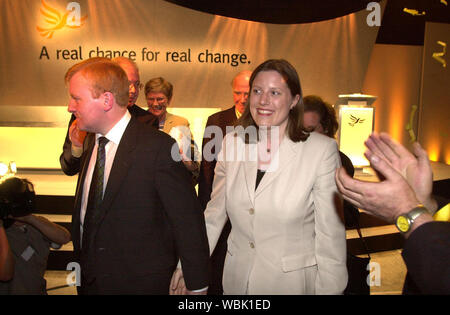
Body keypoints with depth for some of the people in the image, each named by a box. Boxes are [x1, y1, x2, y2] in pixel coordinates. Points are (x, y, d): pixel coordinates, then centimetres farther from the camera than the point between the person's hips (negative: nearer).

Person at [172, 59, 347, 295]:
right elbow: (215, 213, 4)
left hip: (293, 281, -3)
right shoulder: (232, 142, -3)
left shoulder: (322, 150, -15)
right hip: (237, 278, 4)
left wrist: (329, 289, -9)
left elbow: (331, 233, -11)